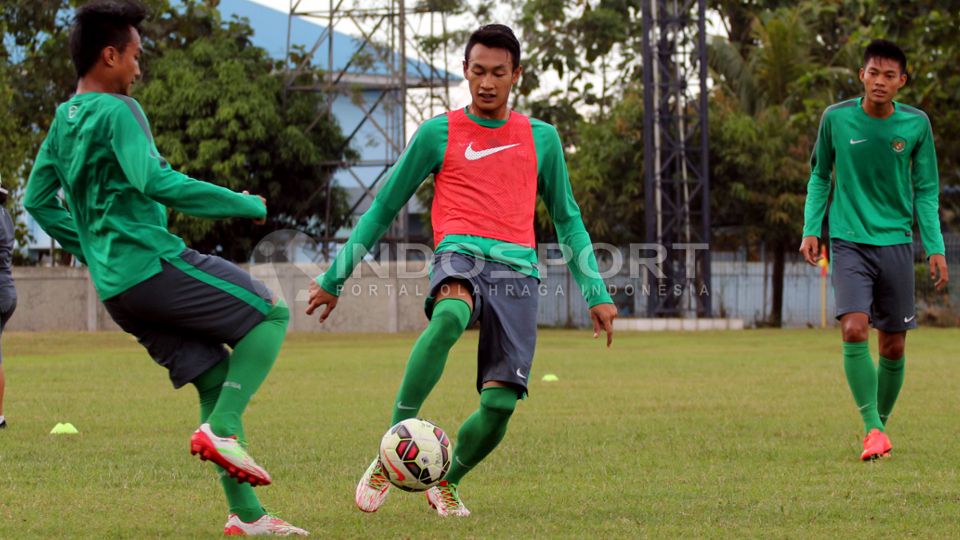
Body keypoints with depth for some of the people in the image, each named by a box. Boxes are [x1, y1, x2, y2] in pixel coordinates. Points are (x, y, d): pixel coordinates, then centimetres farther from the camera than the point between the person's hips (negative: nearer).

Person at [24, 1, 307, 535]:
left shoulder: (63, 120, 16)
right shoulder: (117, 111, -11)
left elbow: (38, 200, 23)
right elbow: (157, 183, -22)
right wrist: (247, 205, -12)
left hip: (116, 289, 9)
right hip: (155, 265, -9)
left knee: (218, 380, 10)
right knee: (272, 314, -1)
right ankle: (221, 430, -13)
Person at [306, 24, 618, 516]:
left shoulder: (541, 138, 18)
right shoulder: (438, 134, 12)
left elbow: (567, 218, 27)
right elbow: (383, 209, 18)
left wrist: (596, 292, 19)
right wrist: (334, 278, 17)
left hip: (517, 268, 3)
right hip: (460, 254, -2)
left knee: (500, 403, -10)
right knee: (450, 318, -40)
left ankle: (446, 484, 20)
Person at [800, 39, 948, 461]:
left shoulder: (916, 124, -1)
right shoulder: (836, 119, -3)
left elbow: (926, 191, 6)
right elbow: (819, 176, 11)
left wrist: (935, 249, -1)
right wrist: (811, 229, 1)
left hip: (896, 243, 1)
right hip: (849, 241, -1)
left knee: (893, 346, 5)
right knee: (854, 330, -19)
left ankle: (881, 423, 25)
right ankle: (872, 429, -15)